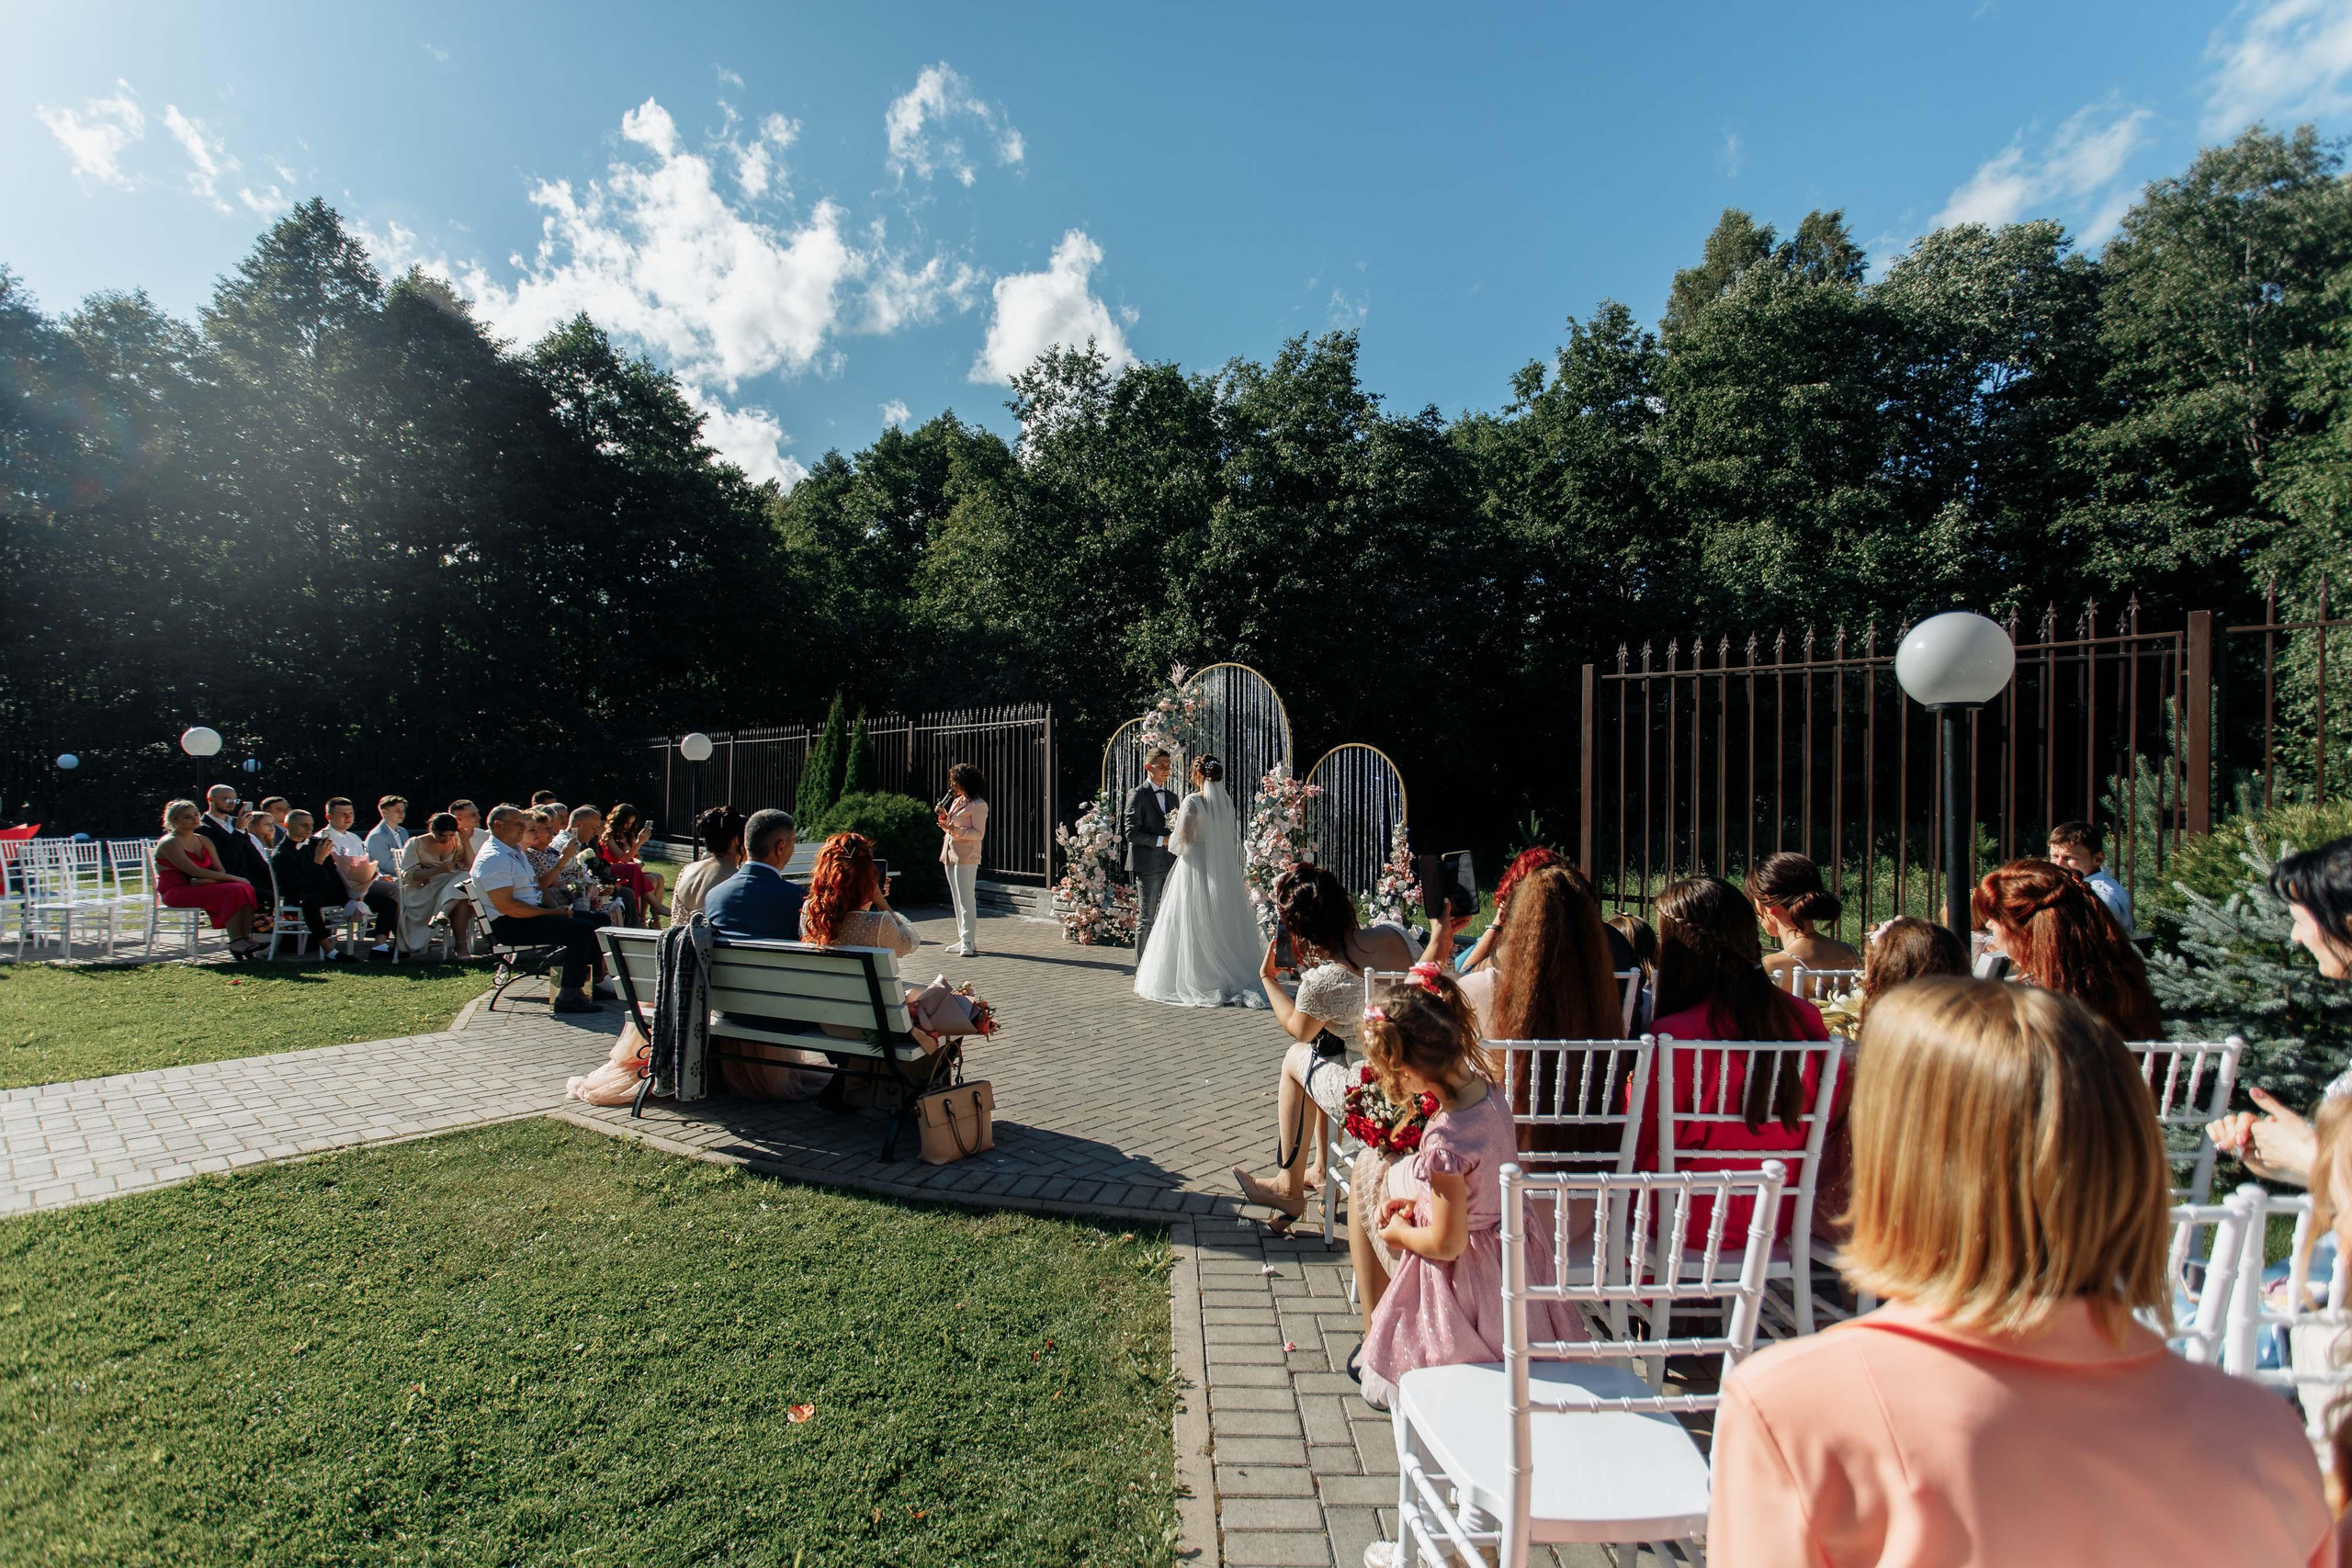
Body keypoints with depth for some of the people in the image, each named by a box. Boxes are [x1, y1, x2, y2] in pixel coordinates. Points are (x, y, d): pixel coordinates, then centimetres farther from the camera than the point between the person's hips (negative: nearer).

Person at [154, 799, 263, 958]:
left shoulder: (203, 840, 14)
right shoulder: (169, 843, -7)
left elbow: (220, 870, 7)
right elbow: (194, 871, -18)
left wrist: (209, 880, -16)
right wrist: (232, 878, -20)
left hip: (201, 887, 6)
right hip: (176, 892, -6)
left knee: (245, 888, -23)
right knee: (231, 892, -31)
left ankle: (246, 938, -32)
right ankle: (235, 942, -32)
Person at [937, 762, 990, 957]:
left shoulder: (978, 805, -8)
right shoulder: (956, 801, 18)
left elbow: (978, 833, -14)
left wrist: (955, 830, -24)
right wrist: (944, 818, 6)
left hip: (966, 857, -9)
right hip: (950, 854, 9)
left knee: (966, 899, -11)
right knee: (957, 899, 11)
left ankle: (969, 942, -11)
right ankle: (963, 939, 16)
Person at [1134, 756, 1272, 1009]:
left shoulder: (1193, 801, -12)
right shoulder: (1227, 800, 6)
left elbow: (1183, 838, -15)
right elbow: (1233, 837, 13)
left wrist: (1174, 828, 5)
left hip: (1197, 868, -6)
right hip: (1224, 868, 6)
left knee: (1195, 926, 1)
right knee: (1223, 924, 12)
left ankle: (1197, 981, 4)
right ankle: (1231, 978, 16)